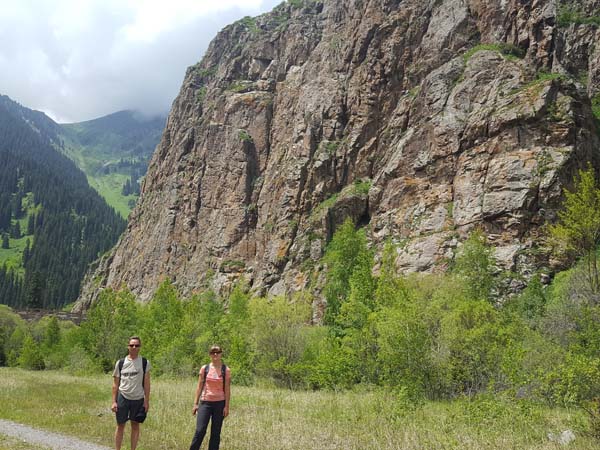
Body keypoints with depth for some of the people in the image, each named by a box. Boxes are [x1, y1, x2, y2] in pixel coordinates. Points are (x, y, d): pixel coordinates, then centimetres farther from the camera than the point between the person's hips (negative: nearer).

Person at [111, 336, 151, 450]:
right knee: (120, 425, 6)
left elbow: (146, 383, 0)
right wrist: (114, 401, -1)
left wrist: (147, 401, -4)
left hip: (138, 399, 0)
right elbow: (115, 384, 4)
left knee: (135, 425, 7)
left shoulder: (144, 363, -1)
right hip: (123, 398, 0)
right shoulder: (120, 363, 1)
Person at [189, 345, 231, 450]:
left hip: (219, 403, 0)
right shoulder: (204, 369, 3)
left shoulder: (226, 370, 0)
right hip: (205, 402, 0)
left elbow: (227, 390, 0)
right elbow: (199, 387, 5)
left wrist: (227, 406, -4)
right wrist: (195, 404, 1)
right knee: (200, 431, -8)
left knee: (216, 433, 5)